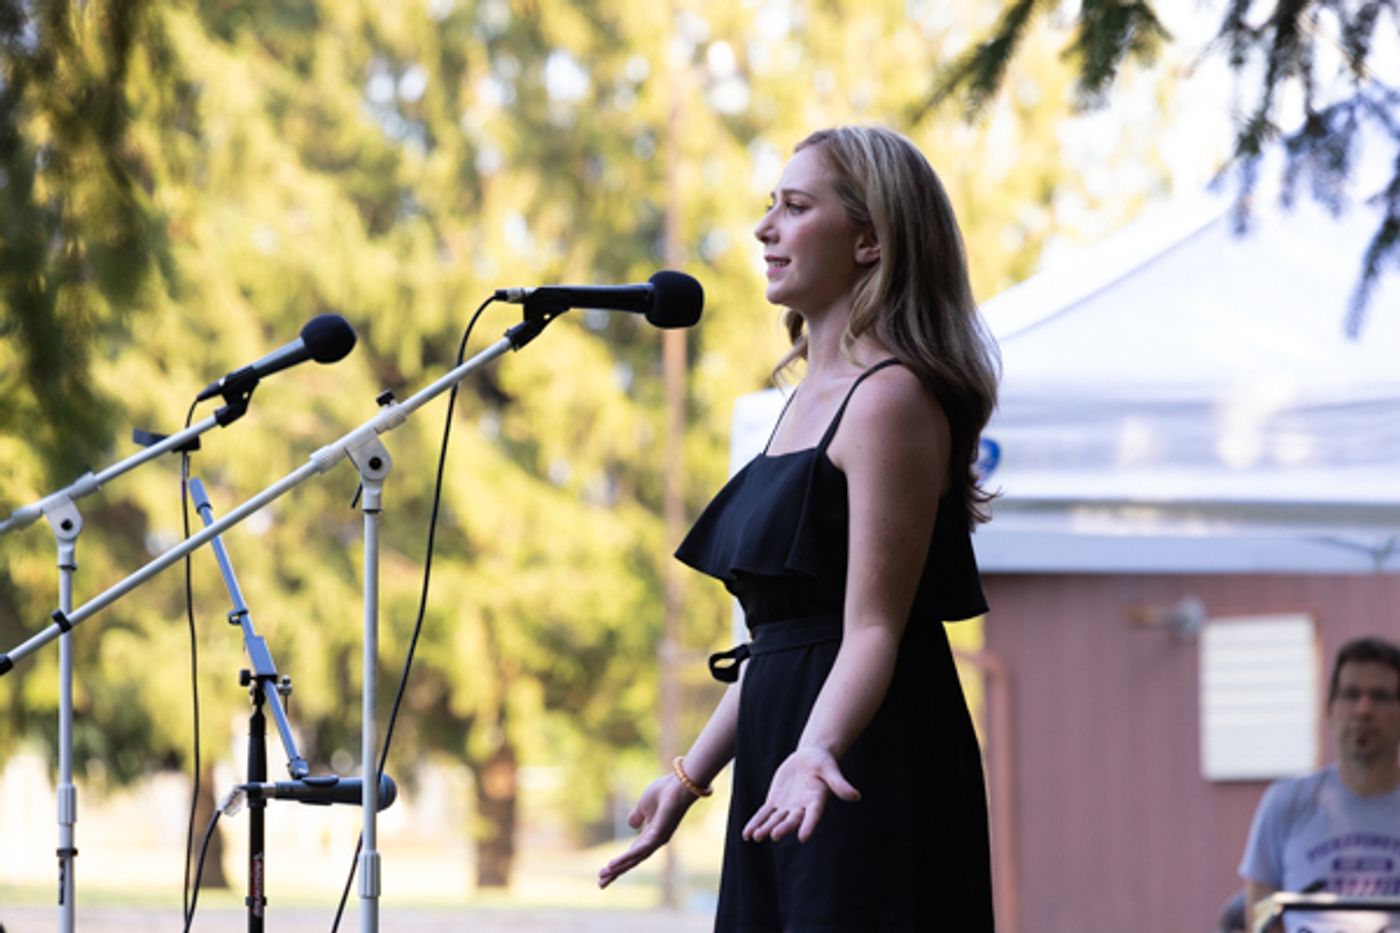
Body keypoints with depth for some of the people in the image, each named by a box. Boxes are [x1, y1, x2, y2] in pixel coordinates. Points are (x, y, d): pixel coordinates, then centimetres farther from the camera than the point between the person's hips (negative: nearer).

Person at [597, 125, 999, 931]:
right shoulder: (810, 398, 17)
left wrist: (816, 752, -34)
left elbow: (872, 629, -19)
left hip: (866, 771, -9)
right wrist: (692, 775, 22)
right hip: (780, 763, 9)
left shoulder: (890, 398, -12)